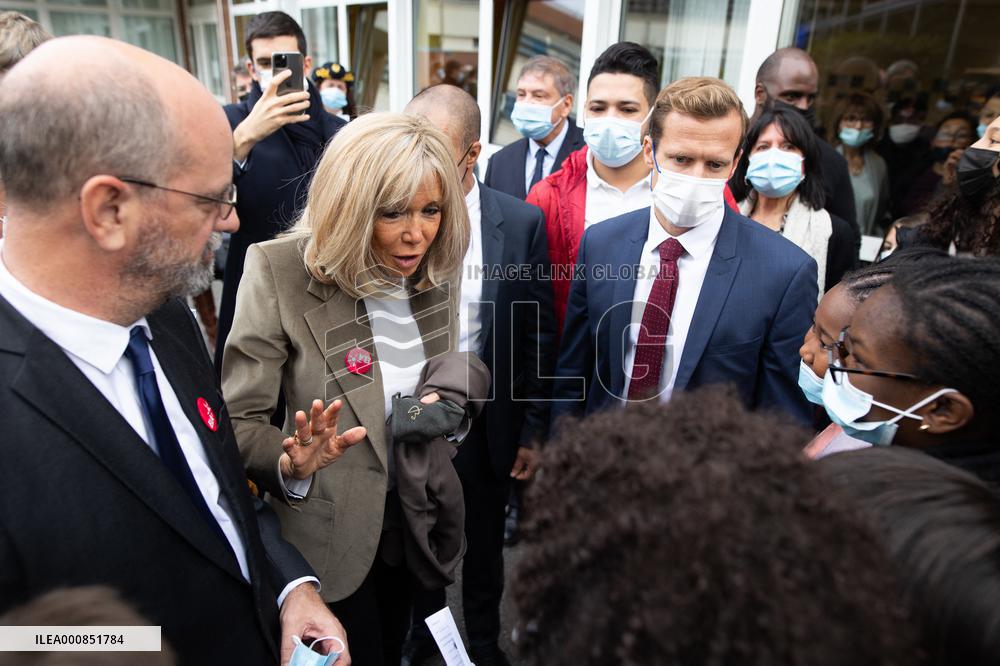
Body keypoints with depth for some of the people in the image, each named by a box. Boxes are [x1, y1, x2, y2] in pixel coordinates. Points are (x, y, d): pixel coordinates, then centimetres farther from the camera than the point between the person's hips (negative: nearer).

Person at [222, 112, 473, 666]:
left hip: (415, 518, 5)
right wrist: (290, 465, -36)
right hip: (329, 529, -4)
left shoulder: (436, 270, -6)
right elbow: (239, 420, -18)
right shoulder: (281, 272, -21)